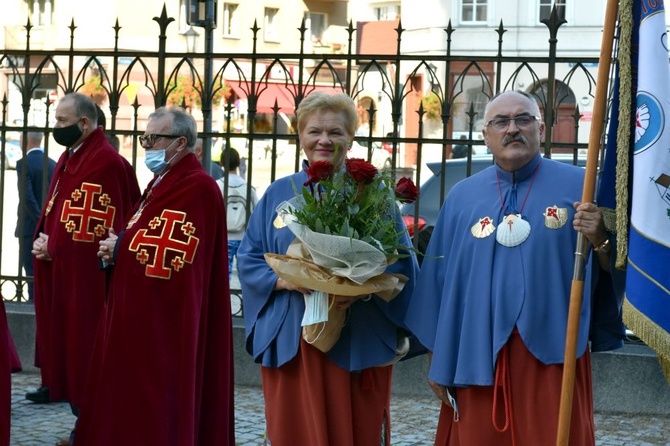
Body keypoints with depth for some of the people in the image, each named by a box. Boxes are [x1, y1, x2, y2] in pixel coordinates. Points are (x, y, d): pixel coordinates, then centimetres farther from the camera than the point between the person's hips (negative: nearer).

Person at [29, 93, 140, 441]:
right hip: (57, 267, 10)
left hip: (84, 272, -10)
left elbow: (99, 226, -22)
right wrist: (43, 239, 2)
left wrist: (52, 247, -14)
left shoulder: (107, 162, -18)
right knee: (60, 333, 17)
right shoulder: (69, 157, 13)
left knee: (82, 340, -2)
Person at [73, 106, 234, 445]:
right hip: (140, 312, 10)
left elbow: (174, 252, -23)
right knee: (134, 396, 14)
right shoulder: (162, 182, 16)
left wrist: (121, 247, -11)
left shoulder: (197, 188, -17)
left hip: (167, 319, -10)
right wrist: (117, 249, -1)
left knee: (158, 401, -3)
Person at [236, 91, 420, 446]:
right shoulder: (279, 193, 10)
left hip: (358, 341, -1)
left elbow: (403, 262, 1)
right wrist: (284, 280, -12)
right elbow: (248, 260, 8)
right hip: (290, 340, 2)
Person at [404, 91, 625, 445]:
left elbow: (613, 270, 0)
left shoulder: (579, 187, 1)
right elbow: (440, 281, 11)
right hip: (477, 356, 2)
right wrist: (437, 358, 9)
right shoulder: (461, 197, 8)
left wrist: (600, 240, -21)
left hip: (552, 354, -2)